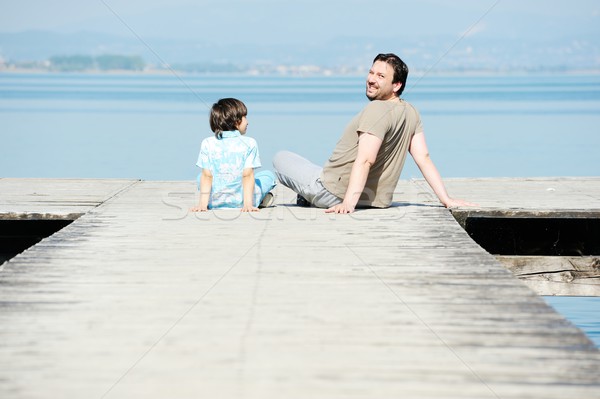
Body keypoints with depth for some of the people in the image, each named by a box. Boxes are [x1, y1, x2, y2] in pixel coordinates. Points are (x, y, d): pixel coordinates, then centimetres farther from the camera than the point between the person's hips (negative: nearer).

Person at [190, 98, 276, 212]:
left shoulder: (207, 144, -3)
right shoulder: (249, 143, -7)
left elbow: (207, 176, -6)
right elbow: (248, 175, -12)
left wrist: (202, 203, -7)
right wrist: (248, 203, -15)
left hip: (215, 202, 1)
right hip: (241, 201, -1)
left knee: (200, 177, 34)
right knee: (269, 175, 25)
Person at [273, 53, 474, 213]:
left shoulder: (377, 110, -24)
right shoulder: (411, 113, 1)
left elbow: (365, 160, -33)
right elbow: (424, 158, -2)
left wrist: (349, 203, -40)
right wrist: (446, 199, 0)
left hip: (337, 193, -9)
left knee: (281, 158, 9)